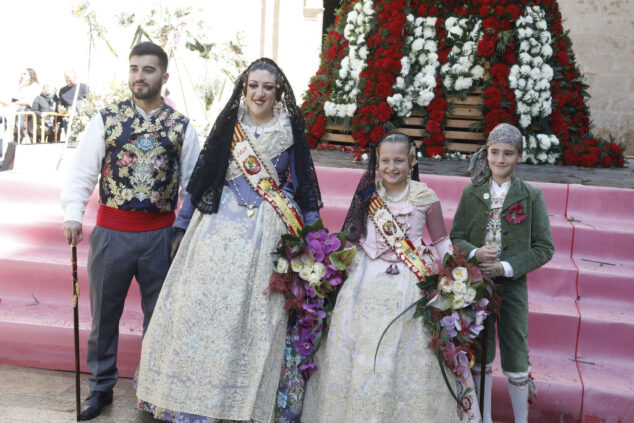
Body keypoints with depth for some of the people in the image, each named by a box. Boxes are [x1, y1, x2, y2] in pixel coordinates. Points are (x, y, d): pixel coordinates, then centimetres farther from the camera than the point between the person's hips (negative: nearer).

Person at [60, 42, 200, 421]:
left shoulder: (182, 127, 1)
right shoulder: (106, 120, 0)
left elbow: (193, 182, 3)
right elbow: (82, 172, -1)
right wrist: (73, 215, -14)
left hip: (161, 233, 0)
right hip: (111, 230, 0)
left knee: (159, 314, 13)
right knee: (104, 313, 13)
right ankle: (101, 387, 33)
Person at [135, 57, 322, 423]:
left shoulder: (290, 131, 4)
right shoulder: (228, 124, 6)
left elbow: (304, 186, 7)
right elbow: (203, 173, 9)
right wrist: (184, 224, 10)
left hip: (267, 233, -1)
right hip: (219, 226, 1)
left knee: (255, 317, 2)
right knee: (203, 306, 1)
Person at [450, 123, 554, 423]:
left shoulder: (531, 196, -3)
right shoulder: (471, 193, 2)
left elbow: (544, 248, -5)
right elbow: (455, 237, 3)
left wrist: (506, 267, -16)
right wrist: (474, 253, -18)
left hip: (512, 286, -2)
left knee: (516, 361, 3)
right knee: (480, 359, 14)